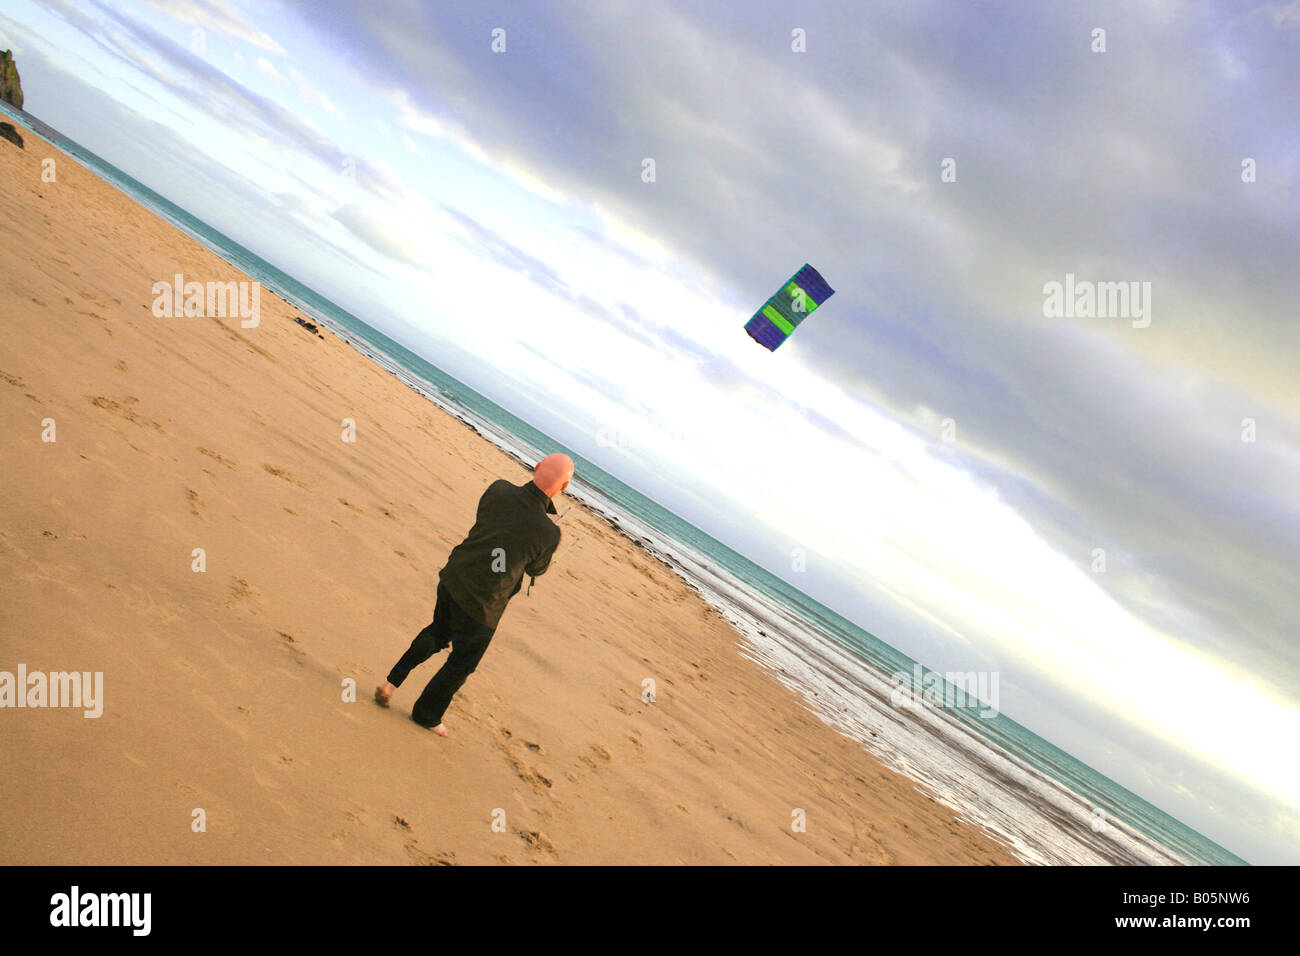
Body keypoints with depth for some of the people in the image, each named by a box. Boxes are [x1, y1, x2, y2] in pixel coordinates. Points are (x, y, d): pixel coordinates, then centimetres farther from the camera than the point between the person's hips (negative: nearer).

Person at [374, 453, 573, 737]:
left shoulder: (499, 490, -14)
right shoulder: (549, 533, -24)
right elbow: (536, 570, -3)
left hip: (452, 578, 5)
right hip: (481, 606, -4)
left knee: (438, 632, 34)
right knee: (462, 662, 21)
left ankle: (392, 680, 33)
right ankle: (426, 713, 37)